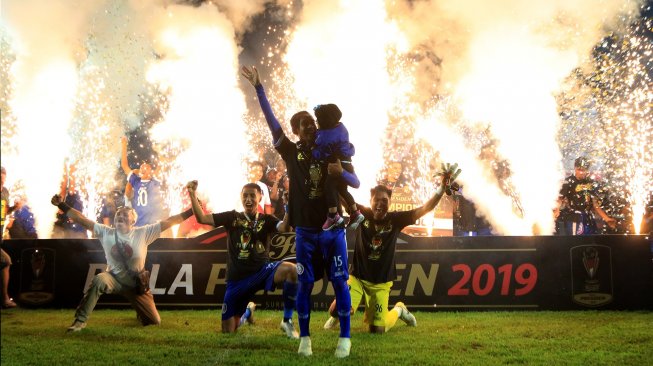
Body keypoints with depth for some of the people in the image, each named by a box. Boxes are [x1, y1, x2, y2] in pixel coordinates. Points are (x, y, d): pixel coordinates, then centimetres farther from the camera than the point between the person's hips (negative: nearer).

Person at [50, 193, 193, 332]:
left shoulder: (143, 233, -10)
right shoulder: (106, 232, -6)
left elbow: (168, 222, -14)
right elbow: (82, 220, -9)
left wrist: (192, 211, -19)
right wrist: (62, 205, -16)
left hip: (137, 283, 0)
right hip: (115, 279, 0)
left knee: (154, 321, 2)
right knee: (99, 280, -36)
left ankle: (140, 311, 42)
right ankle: (80, 321, -27)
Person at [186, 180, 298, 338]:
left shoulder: (266, 220, 4)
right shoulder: (232, 217, 4)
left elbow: (284, 227, -18)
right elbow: (202, 218, -3)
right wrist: (192, 195, -14)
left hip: (262, 271, -1)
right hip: (237, 279, 1)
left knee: (291, 270, -33)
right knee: (228, 330, 2)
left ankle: (287, 321, -18)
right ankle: (247, 312, 40)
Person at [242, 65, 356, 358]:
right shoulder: (291, 152, 3)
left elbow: (356, 183, 3)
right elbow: (272, 121, -7)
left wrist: (340, 172, -19)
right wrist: (258, 87, -15)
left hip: (332, 229, 0)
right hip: (305, 231, 0)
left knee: (340, 282, 0)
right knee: (305, 284, 4)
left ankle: (345, 337, 8)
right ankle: (304, 337, 15)